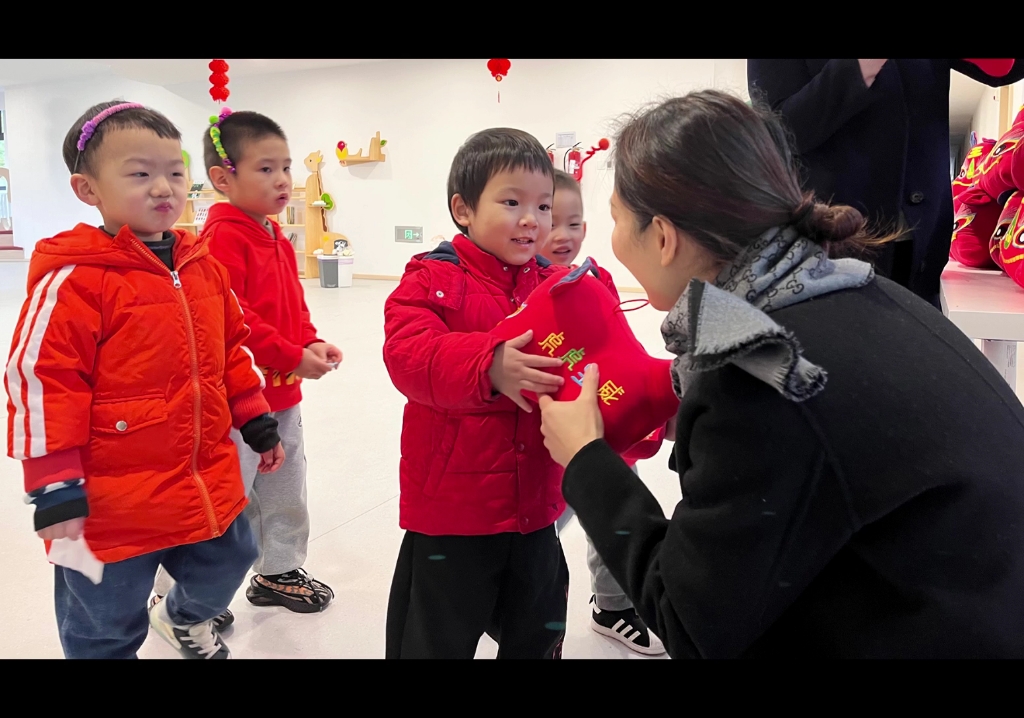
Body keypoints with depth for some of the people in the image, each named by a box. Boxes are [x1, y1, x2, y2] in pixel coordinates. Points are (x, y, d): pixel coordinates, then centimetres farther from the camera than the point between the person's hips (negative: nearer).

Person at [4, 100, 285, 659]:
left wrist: (257, 424, 16)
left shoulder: (202, 267, 5)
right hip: (116, 505, -6)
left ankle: (185, 619, 59)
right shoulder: (75, 279, -17)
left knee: (227, 563, 27)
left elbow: (231, 351, 14)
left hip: (209, 484, 6)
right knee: (105, 631, 14)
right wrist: (57, 493, -16)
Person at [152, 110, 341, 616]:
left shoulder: (276, 238, 11)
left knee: (285, 490, 21)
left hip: (283, 392, 9)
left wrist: (313, 344, 0)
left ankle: (278, 571, 40)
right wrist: (291, 355, -24)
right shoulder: (222, 237, -17)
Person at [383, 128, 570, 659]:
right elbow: (408, 356, -25)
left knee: (538, 635, 25)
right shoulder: (431, 280, -10)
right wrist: (489, 365, -40)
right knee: (435, 638, 16)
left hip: (535, 506, 5)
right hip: (451, 507, -4)